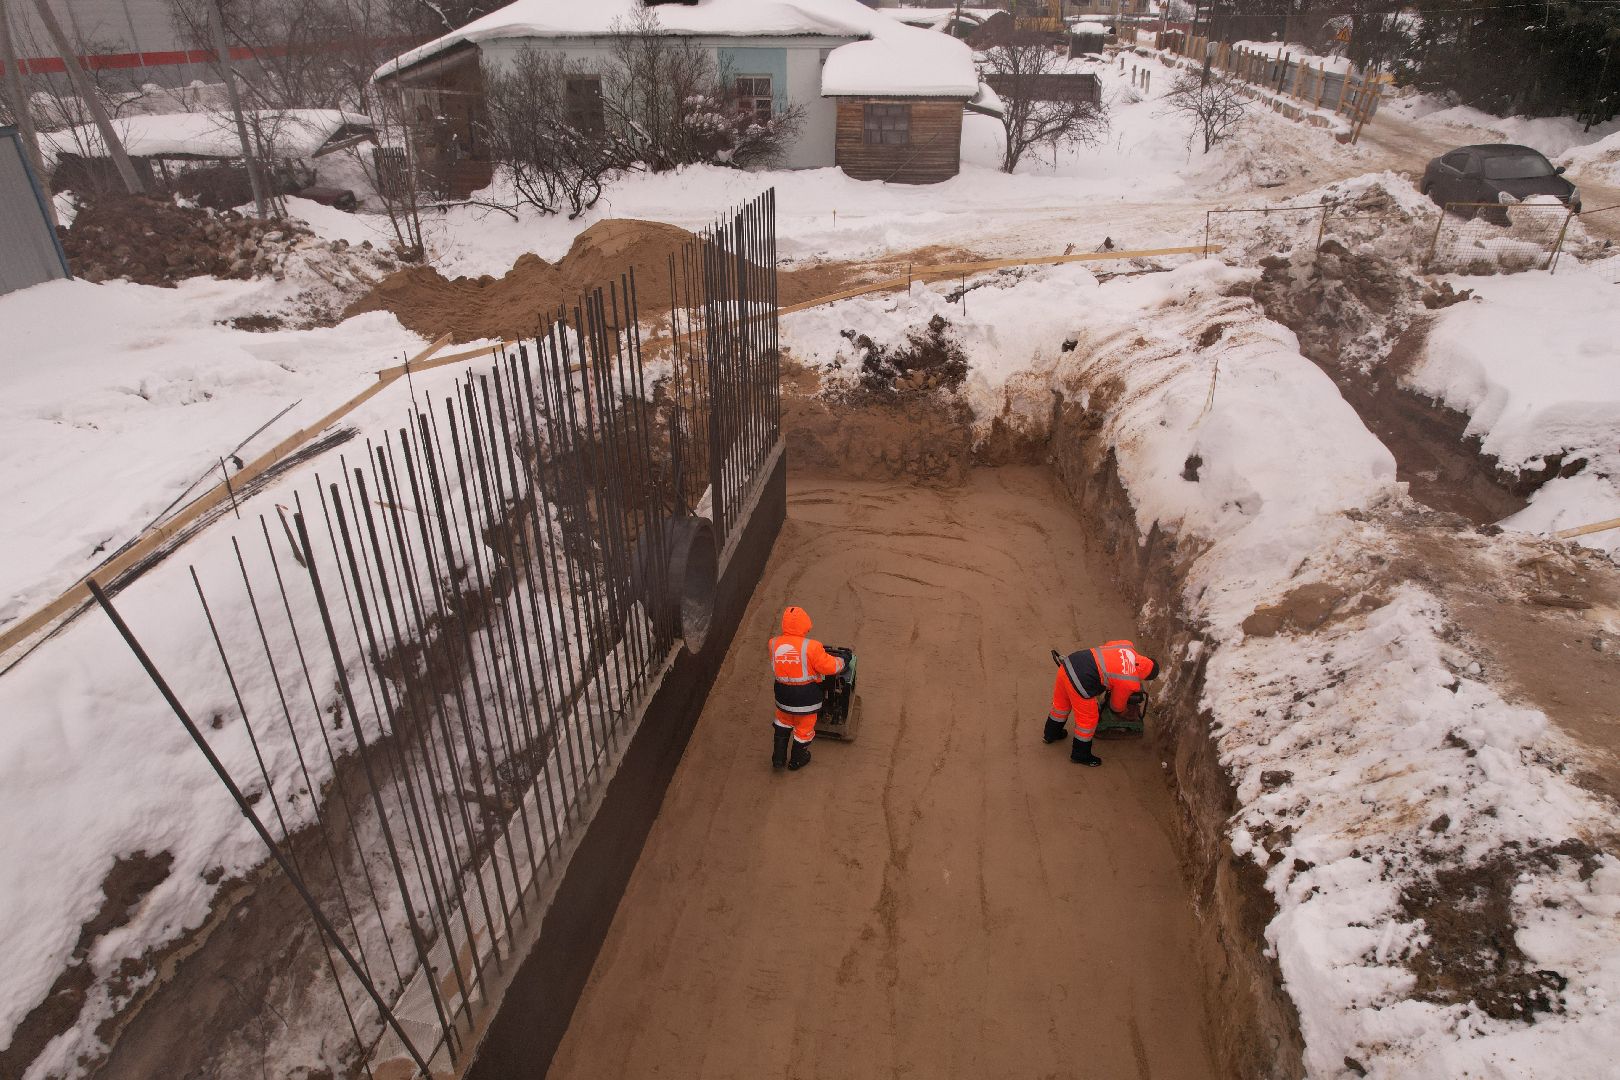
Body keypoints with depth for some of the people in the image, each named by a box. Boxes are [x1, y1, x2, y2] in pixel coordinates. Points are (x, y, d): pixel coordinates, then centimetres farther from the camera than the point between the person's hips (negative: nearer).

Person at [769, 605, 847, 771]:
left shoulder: (774, 644, -13)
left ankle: (778, 758, 36)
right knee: (804, 727, 20)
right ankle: (797, 761, 40)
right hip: (806, 696, -3)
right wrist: (841, 662, 4)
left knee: (783, 722, 30)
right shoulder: (810, 647, -25)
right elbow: (830, 666, -18)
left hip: (783, 694, 4)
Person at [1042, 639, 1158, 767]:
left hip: (1069, 662, 8)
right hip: (1080, 683, -8)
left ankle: (1050, 734, 56)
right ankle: (1080, 755, 37)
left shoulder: (1127, 646, 5)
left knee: (1061, 704, 32)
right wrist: (1123, 711, 37)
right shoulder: (1130, 683, -7)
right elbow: (1116, 706, 12)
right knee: (1088, 720, 17)